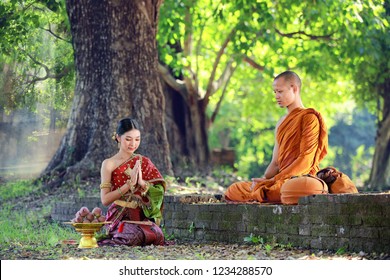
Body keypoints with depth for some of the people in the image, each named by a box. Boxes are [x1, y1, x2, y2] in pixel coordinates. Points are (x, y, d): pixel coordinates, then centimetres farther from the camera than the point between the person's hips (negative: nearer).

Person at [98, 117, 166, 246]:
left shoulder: (144, 162, 12)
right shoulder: (109, 164, 2)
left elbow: (158, 195, 6)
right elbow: (105, 199, -6)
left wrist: (142, 182, -13)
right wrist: (130, 183, -15)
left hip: (142, 216, 4)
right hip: (119, 217, -4)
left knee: (156, 234, -30)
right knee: (134, 236, -36)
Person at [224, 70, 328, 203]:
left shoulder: (309, 118, -4)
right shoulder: (281, 123, 22)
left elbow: (306, 160, -13)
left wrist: (274, 179, -15)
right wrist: (264, 179, -2)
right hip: (282, 181, 8)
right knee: (232, 190, -5)